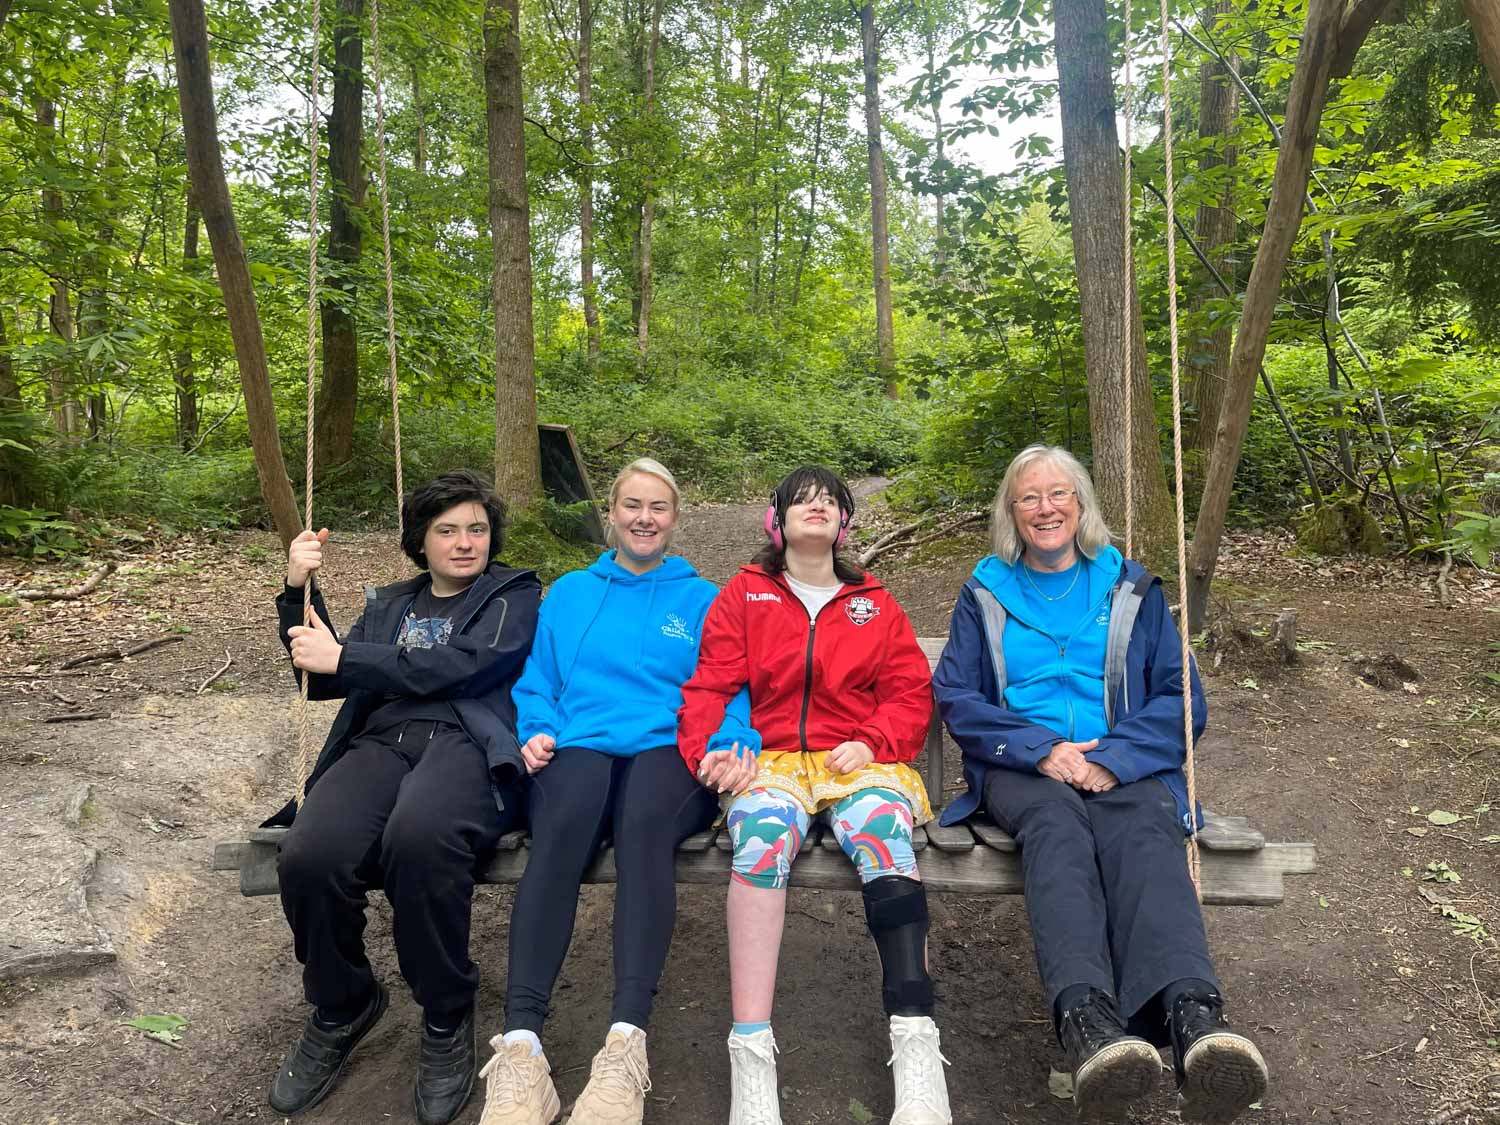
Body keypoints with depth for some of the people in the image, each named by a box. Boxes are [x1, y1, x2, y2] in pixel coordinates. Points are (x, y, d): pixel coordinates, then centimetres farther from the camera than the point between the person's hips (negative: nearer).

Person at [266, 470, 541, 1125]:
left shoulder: (513, 595, 16)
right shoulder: (389, 605, 31)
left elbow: (462, 666, -2)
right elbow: (322, 682, 25)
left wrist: (345, 657, -1)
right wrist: (299, 591, 13)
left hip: (466, 744, -4)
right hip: (380, 743, 4)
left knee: (418, 839, -39)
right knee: (308, 857, -29)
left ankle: (447, 1018, -12)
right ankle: (341, 1007, 3)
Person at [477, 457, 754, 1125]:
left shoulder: (702, 599, 20)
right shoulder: (569, 593, 25)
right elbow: (535, 681, 18)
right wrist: (536, 731, -3)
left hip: (669, 753, -1)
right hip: (580, 748, 1)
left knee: (643, 825, -37)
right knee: (563, 825, -35)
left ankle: (626, 1043, -44)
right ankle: (519, 1040, -40)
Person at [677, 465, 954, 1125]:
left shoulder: (874, 603, 21)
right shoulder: (744, 594, 18)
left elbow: (911, 694, 13)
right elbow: (709, 686, 9)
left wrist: (872, 743, -7)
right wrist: (706, 750, -11)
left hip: (861, 761, 1)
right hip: (772, 760, 0)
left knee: (883, 834, -35)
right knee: (762, 836, -36)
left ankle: (915, 1044, -38)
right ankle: (751, 1055, -37)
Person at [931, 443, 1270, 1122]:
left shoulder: (1131, 589, 19)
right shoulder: (985, 594, 18)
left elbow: (1180, 697, 9)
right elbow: (956, 697, 7)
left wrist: (1111, 757, -10)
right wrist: (1041, 748, -11)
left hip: (1123, 764, 1)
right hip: (1020, 765, 0)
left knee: (1142, 830, -34)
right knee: (1058, 825, -35)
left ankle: (1192, 1018, -56)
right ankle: (1086, 1021, -56)